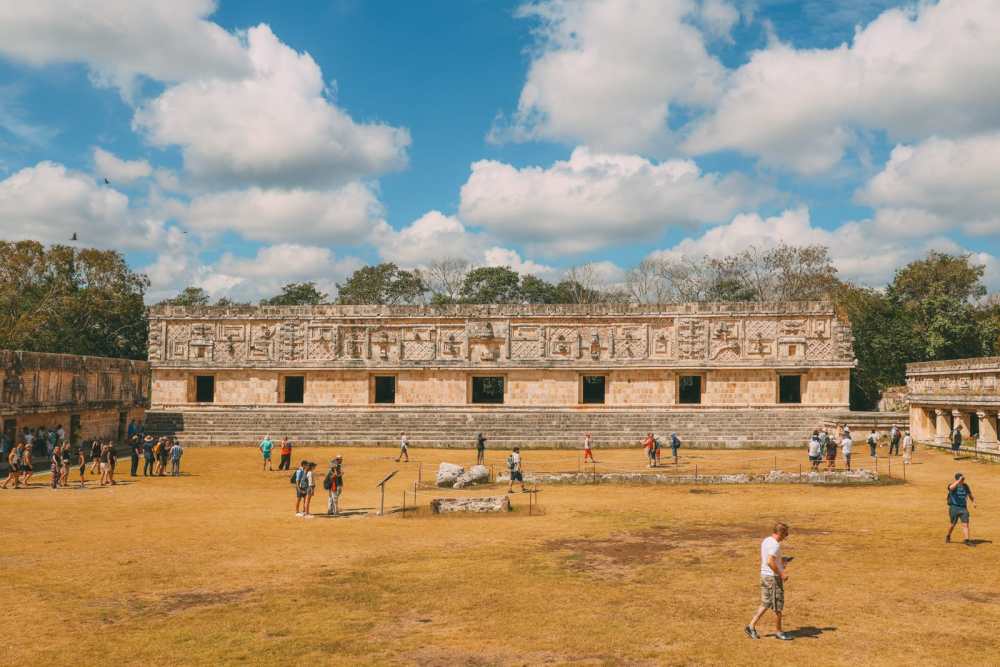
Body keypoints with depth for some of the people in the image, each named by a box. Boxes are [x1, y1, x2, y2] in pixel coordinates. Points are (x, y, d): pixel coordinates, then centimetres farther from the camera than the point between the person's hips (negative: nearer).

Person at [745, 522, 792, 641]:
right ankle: (779, 632, 18)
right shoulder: (775, 544, -20)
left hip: (764, 575, 9)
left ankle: (751, 626, 11)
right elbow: (770, 562, -30)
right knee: (778, 606, 6)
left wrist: (780, 560, 19)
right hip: (773, 577, -9)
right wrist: (781, 574, -23)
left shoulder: (765, 541, 9)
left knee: (765, 604, 15)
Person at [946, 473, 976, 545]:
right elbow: (951, 488, -37)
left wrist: (973, 502, 7)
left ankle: (967, 540, -8)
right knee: (953, 524, 8)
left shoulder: (965, 486, 6)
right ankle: (948, 536, 32)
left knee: (965, 524, -7)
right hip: (954, 507, -3)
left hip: (963, 508, 3)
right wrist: (959, 481, -40)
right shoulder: (953, 485, -10)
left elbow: (970, 494, 22)